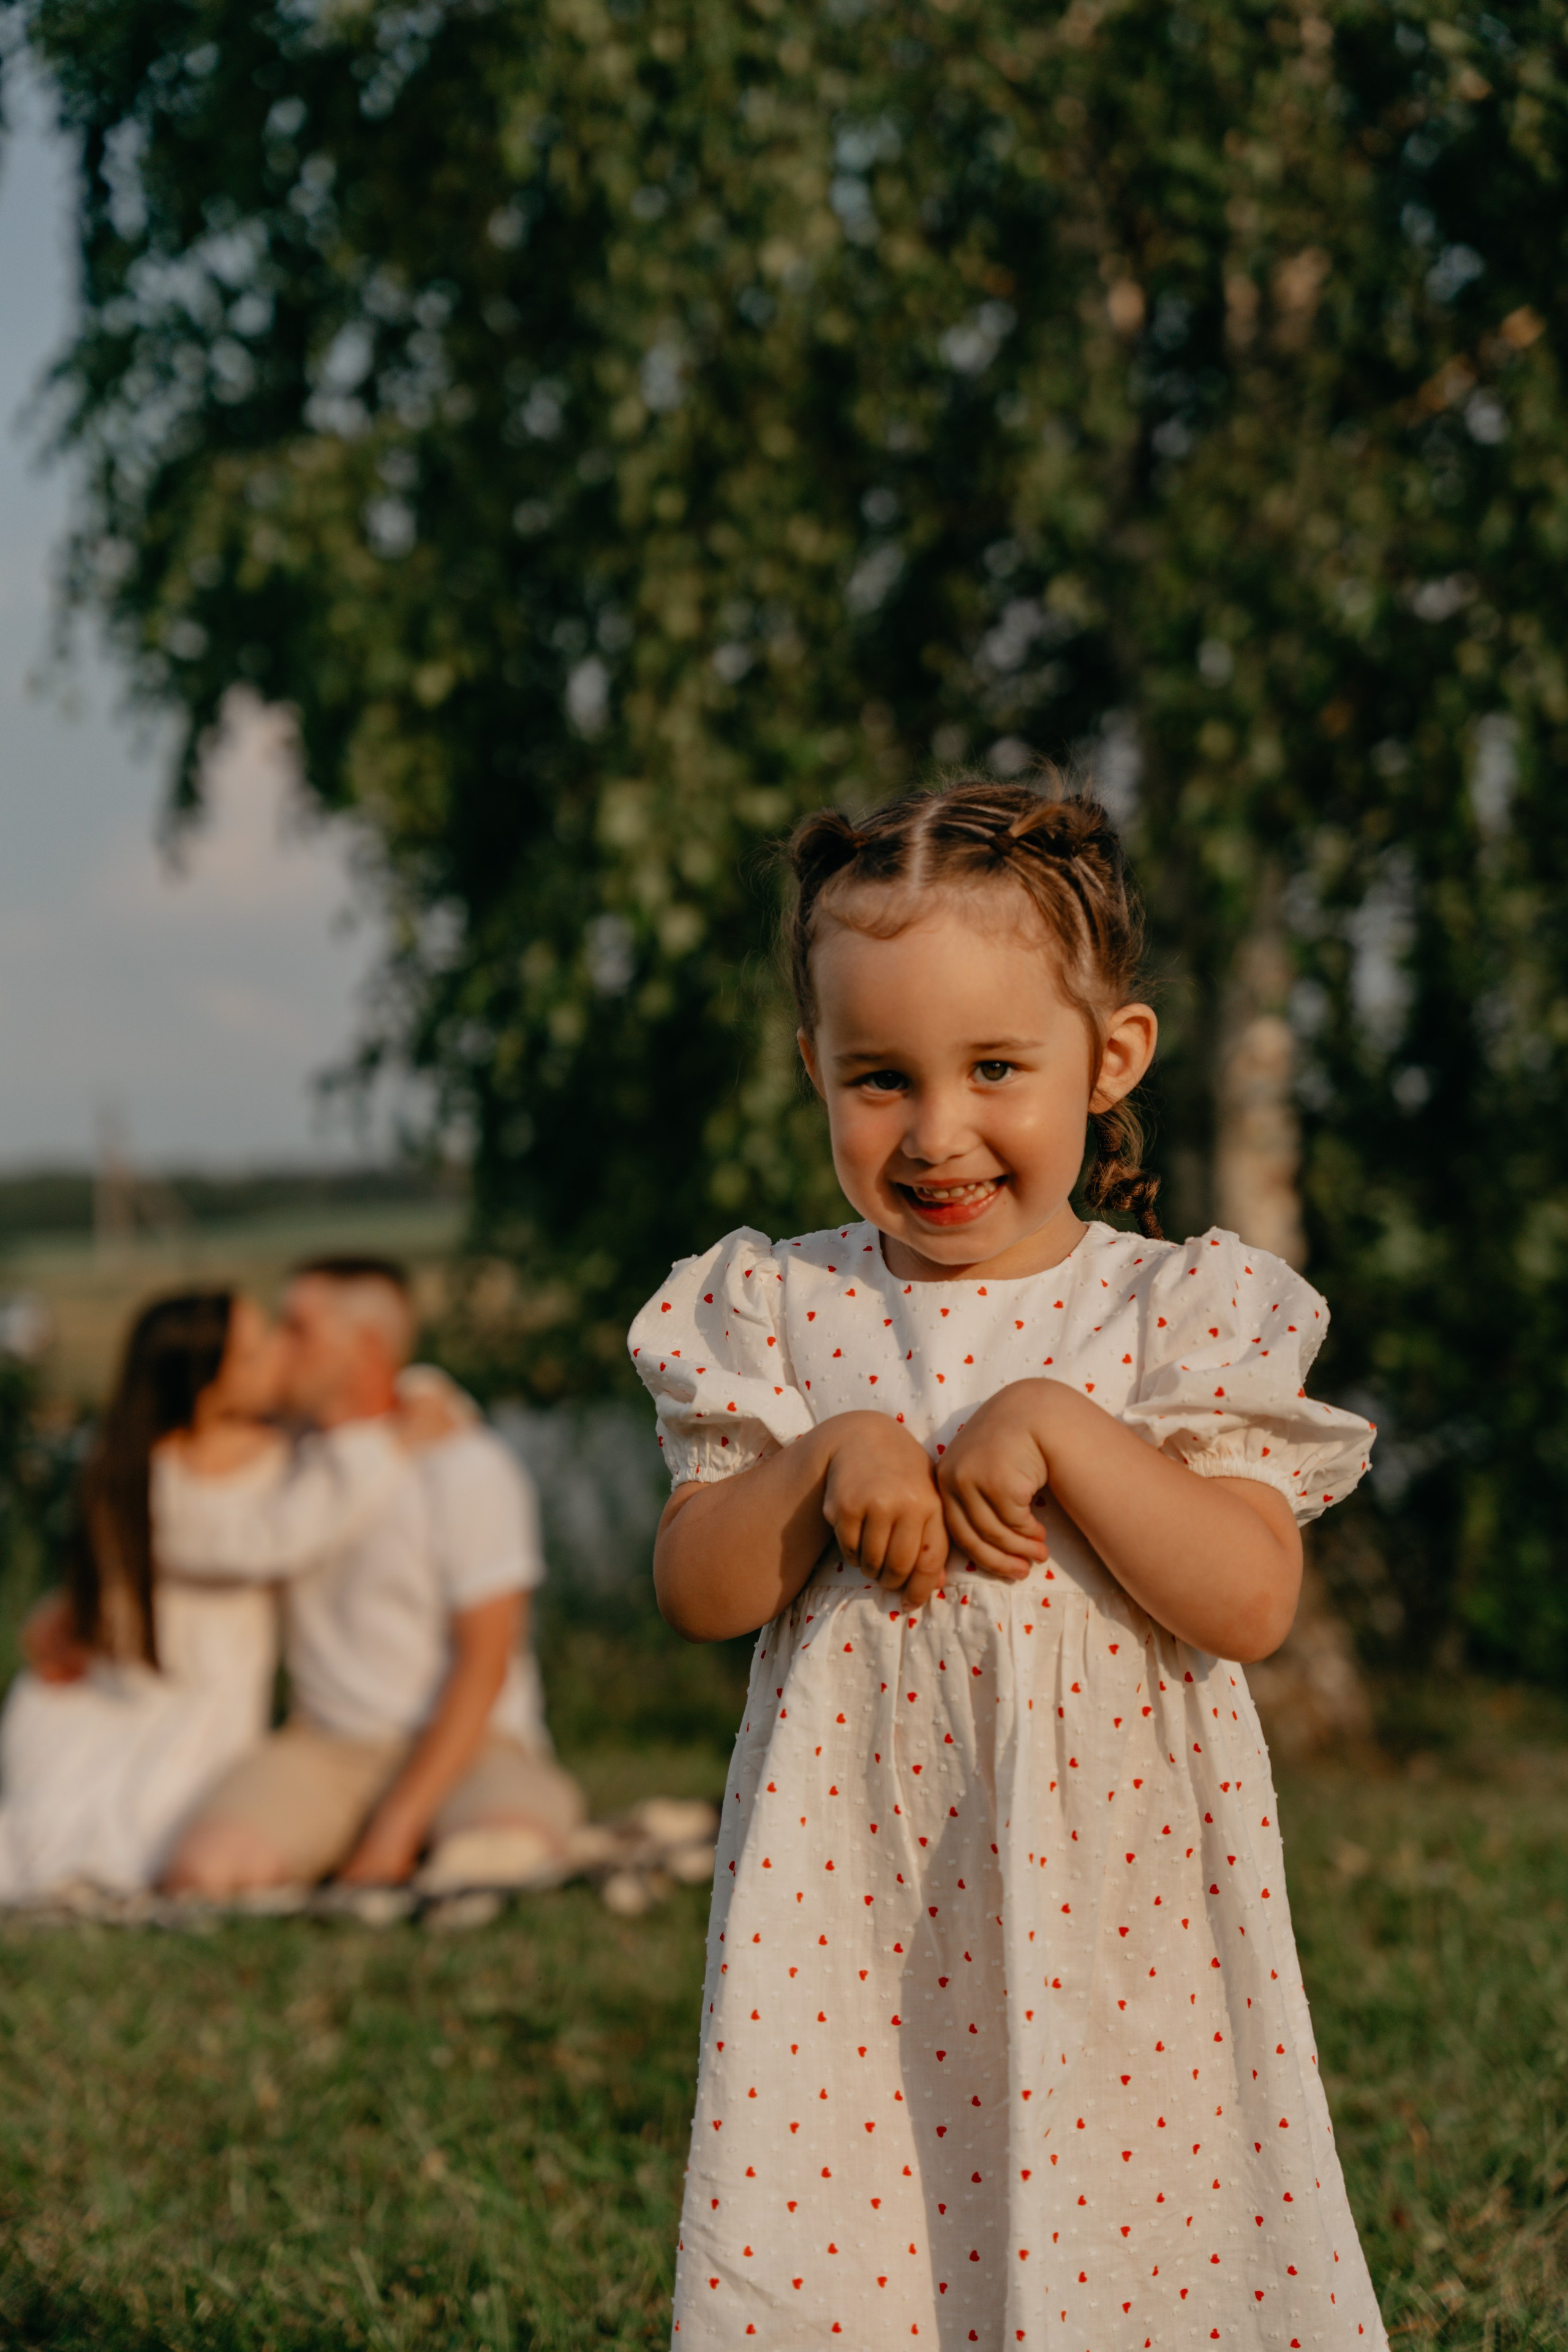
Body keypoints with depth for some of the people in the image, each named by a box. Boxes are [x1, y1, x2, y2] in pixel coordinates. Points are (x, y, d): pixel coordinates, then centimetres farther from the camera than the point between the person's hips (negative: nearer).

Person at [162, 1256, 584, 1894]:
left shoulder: (465, 1465, -6)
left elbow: (483, 1666, -10)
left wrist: (396, 1827, -17)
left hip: (467, 1746, -3)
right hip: (327, 1746, 4)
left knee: (505, 1849, -39)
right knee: (203, 1867, -28)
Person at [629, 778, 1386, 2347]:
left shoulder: (1186, 1311, -1)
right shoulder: (777, 1307, 4)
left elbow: (1251, 1602, -11)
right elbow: (697, 1593, -1)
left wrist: (1054, 1425, -18)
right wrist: (834, 1455, -16)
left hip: (1117, 1898, -1)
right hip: (852, 1900, 1)